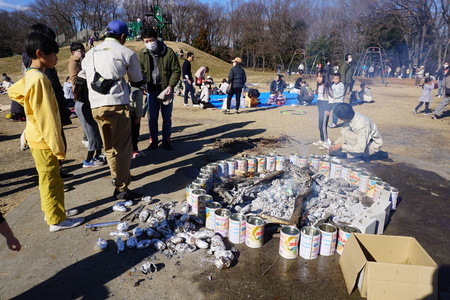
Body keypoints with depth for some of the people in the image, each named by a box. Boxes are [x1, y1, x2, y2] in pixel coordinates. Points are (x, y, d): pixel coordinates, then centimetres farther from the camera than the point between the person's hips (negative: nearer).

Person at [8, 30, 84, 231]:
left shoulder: (30, 76, 8)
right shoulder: (39, 79, -21)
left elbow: (13, 92, 25)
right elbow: (46, 118, -24)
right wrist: (57, 146, -20)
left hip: (37, 138, 9)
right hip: (44, 139, -9)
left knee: (47, 178, 19)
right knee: (51, 180, 1)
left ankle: (51, 210, 33)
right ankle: (57, 220, 12)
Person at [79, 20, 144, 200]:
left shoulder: (91, 53, 18)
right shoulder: (126, 53, 3)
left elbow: (81, 79, 19)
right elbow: (137, 82, 11)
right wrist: (126, 78, 32)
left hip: (96, 107, 6)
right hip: (117, 105, -6)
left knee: (109, 147, 18)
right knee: (123, 148, -1)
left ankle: (117, 178, 32)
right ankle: (121, 189, 1)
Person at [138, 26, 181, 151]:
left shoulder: (168, 52, -9)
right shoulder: (141, 54, -2)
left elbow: (176, 70, -5)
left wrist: (171, 86, -15)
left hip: (166, 90, -1)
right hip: (151, 90, 2)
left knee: (167, 117, 8)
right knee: (152, 117, 6)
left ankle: (166, 141, 21)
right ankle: (153, 141, 21)